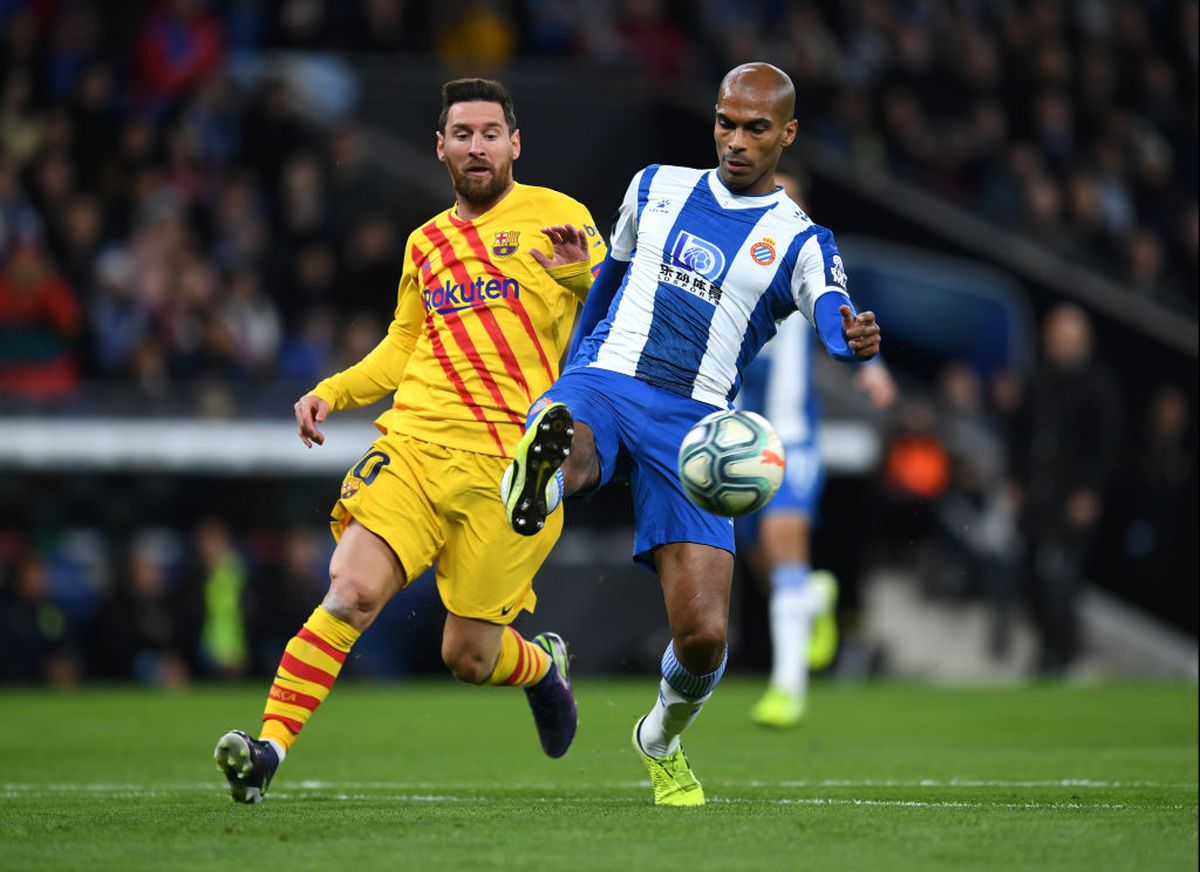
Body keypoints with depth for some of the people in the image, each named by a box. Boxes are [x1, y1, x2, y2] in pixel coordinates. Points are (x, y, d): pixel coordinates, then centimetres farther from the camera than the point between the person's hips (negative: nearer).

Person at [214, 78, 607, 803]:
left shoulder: (555, 216, 6)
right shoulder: (425, 243, 20)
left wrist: (583, 272, -21)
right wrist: (331, 392, 15)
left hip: (509, 463, -3)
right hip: (414, 443, 3)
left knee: (468, 657, 0)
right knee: (353, 590, -21)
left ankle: (543, 666, 35)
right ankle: (269, 749, -22)